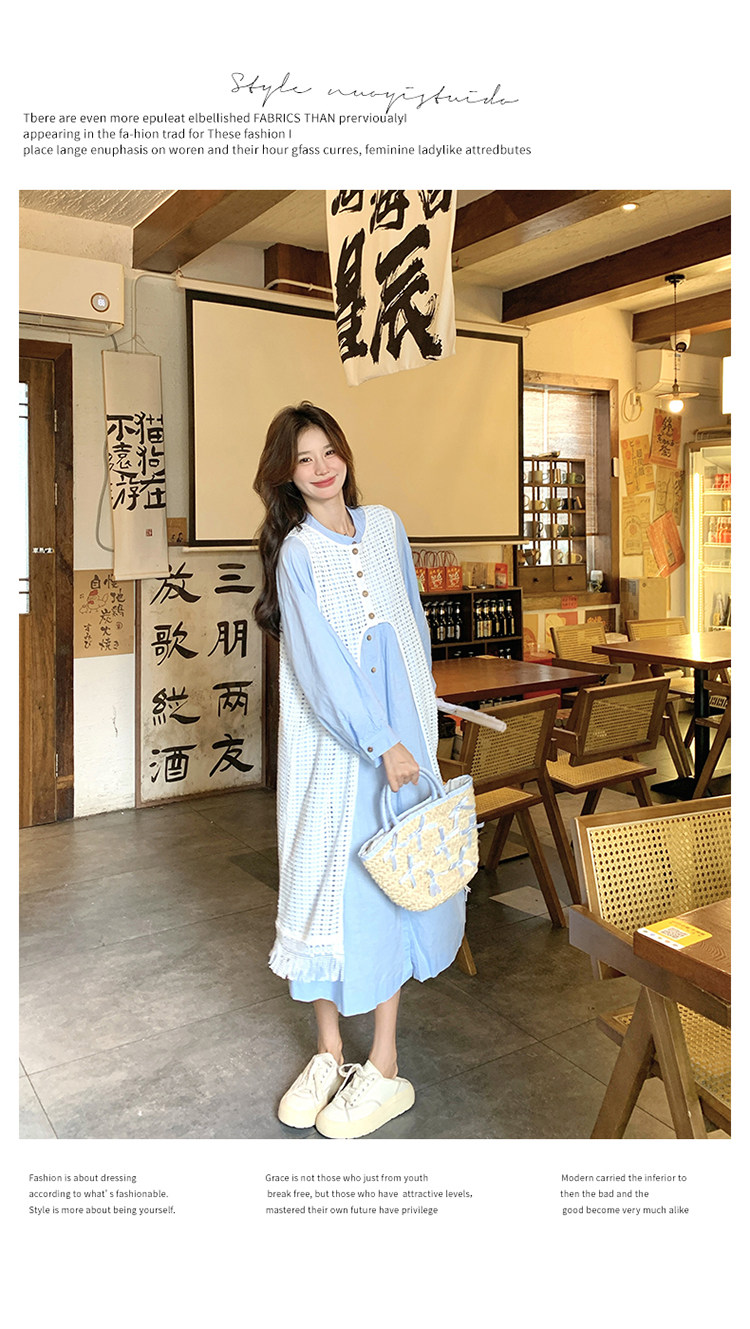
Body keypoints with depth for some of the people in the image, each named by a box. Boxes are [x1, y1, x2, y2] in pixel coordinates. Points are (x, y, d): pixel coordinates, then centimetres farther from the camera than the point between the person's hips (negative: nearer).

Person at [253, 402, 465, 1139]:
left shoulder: (385, 526, 7)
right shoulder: (296, 552, -7)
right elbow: (321, 660, -17)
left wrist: (421, 706, 21)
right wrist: (380, 742, -23)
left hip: (400, 729, 4)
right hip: (332, 744, -3)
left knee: (388, 882, 6)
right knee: (325, 881, 4)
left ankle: (384, 1065, 17)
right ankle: (330, 1054, 22)